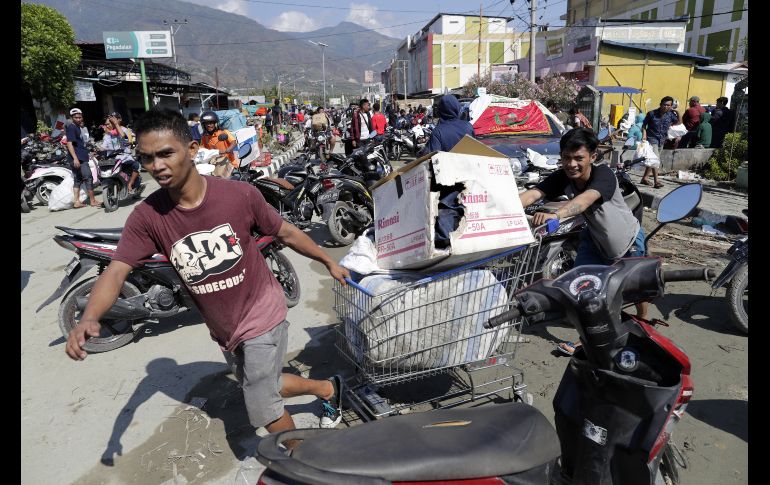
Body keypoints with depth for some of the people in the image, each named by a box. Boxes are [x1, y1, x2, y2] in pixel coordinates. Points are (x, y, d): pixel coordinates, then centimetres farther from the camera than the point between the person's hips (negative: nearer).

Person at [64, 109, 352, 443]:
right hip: (222, 329, 5)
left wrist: (329, 262, 4)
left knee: (262, 409, 1)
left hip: (261, 316, -5)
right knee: (262, 388, 24)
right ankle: (328, 389, 50)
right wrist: (89, 318, -40)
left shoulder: (240, 195, -21)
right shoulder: (147, 216, -14)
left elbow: (286, 233, -7)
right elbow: (116, 271, -20)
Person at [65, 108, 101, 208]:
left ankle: (77, 202, 10)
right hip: (78, 158, -10)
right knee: (88, 177, -9)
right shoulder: (71, 127, -10)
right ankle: (92, 201, -6)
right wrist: (75, 158, -26)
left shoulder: (78, 127, 19)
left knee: (78, 180, 8)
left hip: (81, 158, 10)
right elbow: (69, 143, -19)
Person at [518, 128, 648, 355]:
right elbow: (533, 193, -39)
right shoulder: (561, 178, -22)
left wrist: (555, 215, -75)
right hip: (595, 238, 3)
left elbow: (586, 199, -57)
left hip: (628, 240, -3)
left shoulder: (603, 174, -36)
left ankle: (642, 320, 50)